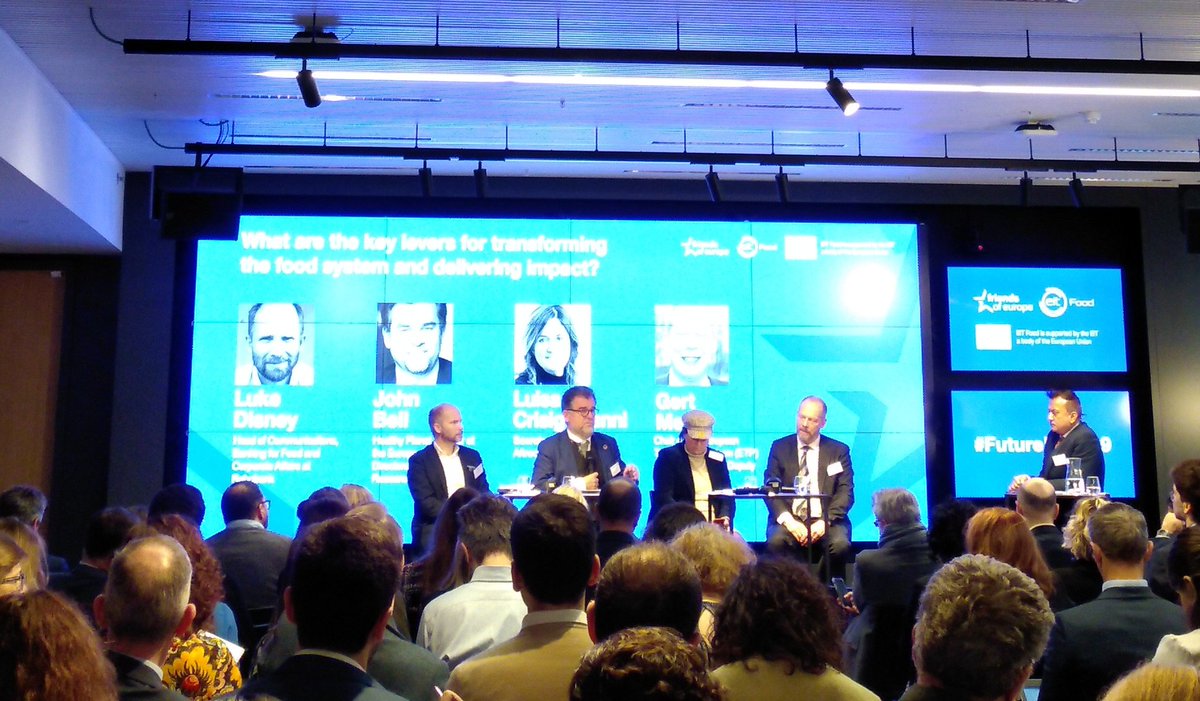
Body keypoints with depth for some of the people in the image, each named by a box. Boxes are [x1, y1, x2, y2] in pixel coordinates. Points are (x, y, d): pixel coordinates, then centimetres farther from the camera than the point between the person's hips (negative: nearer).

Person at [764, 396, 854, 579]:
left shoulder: (839, 451, 10)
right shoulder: (779, 447, 11)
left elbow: (845, 492, 2)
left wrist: (825, 521, -14)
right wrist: (788, 521, -15)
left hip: (827, 520, 0)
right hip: (790, 519, 0)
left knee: (840, 544, -31)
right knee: (776, 541, -32)